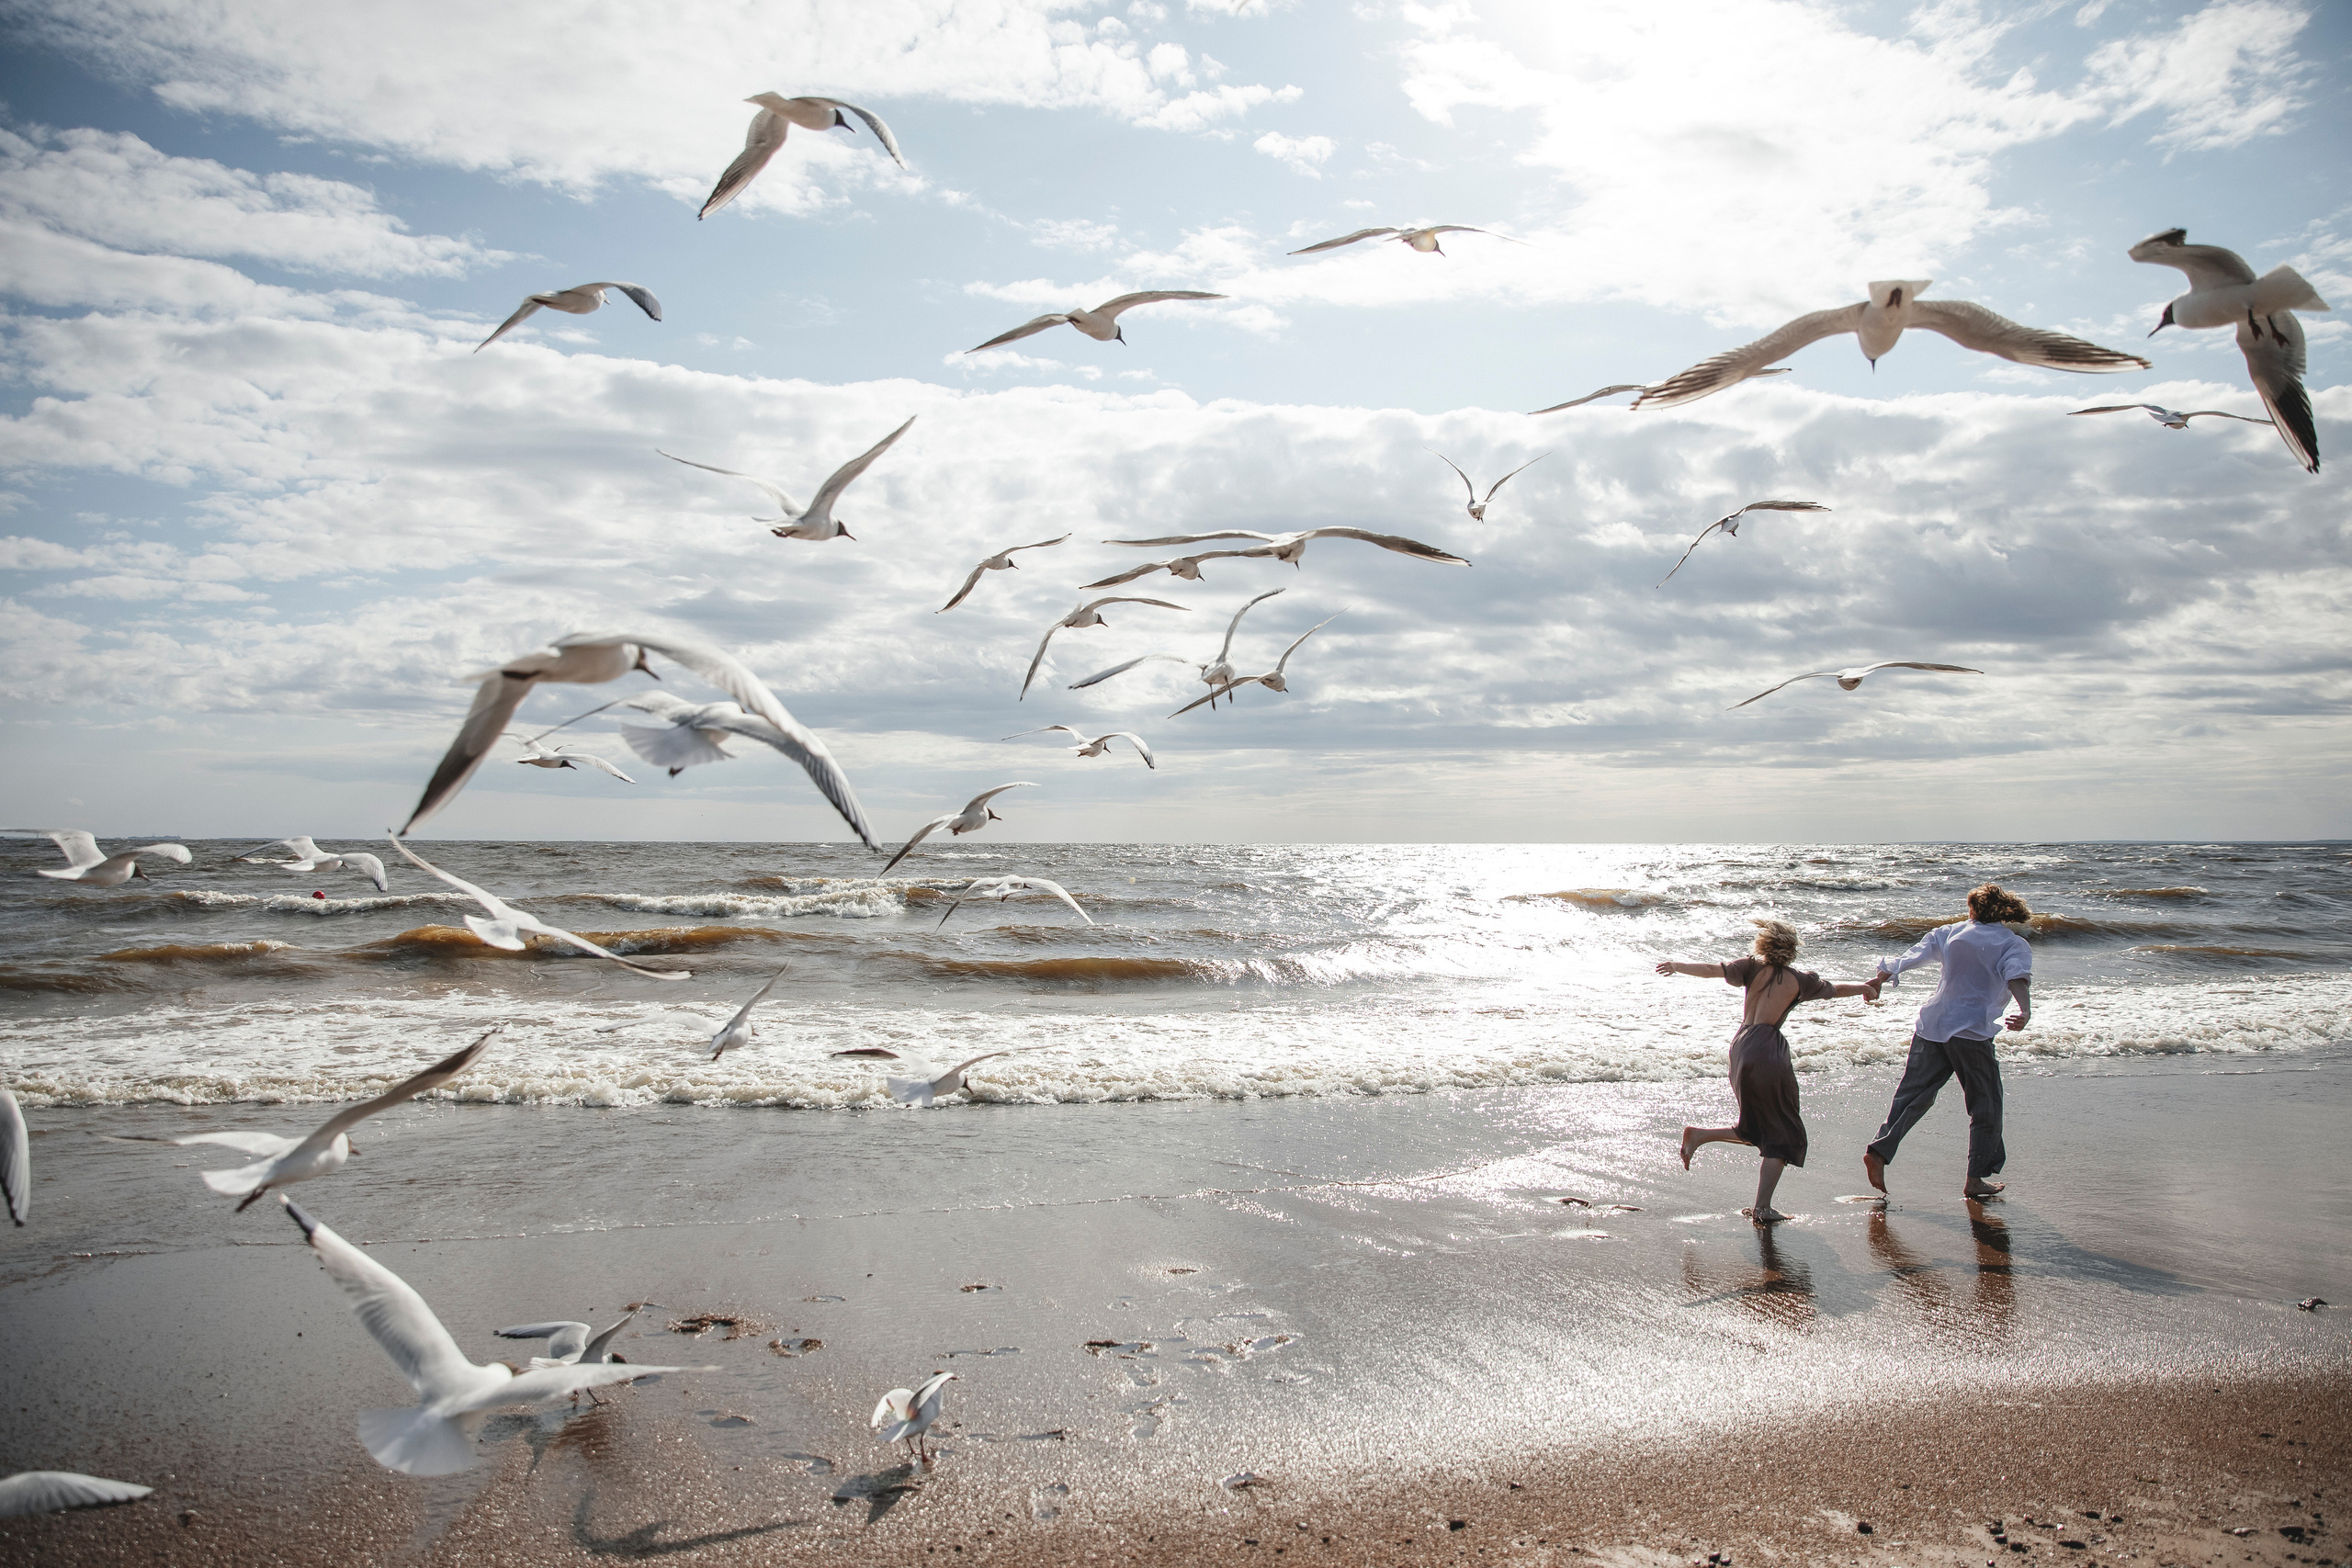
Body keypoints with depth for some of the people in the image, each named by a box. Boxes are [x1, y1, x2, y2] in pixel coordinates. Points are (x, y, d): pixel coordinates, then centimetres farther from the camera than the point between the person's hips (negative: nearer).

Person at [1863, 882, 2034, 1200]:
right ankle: (1976, 1180, 11)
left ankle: (1879, 1151, -5)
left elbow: (1914, 955, 5)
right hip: (1971, 1030, -4)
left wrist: (1881, 978, 8)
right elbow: (2017, 976, -17)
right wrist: (2025, 1010, -33)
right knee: (1985, 1105, 9)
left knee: (1914, 1094, 9)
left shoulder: (1952, 932, 13)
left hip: (1931, 1024, 4)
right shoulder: (2014, 944, 2)